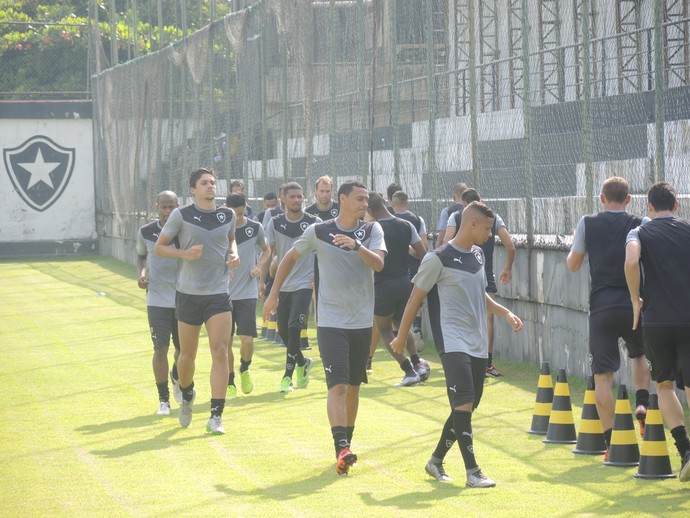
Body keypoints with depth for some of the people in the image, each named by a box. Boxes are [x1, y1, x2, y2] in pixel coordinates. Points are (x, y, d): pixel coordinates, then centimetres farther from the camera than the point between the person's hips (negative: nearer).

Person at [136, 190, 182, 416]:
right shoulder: (146, 233, -3)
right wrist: (141, 273, -4)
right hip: (157, 300, -1)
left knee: (184, 348, 8)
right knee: (160, 348, -7)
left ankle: (176, 378, 42)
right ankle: (163, 399, 4)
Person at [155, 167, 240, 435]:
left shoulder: (228, 215, 5)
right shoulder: (181, 216, -5)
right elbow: (159, 247, 1)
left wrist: (233, 254, 4)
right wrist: (184, 253, -16)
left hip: (219, 293, 1)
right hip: (188, 294, -1)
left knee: (220, 352, -12)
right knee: (187, 355, 9)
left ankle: (216, 416, -12)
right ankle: (187, 396, 41)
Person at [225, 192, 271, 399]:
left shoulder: (255, 228, 0)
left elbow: (266, 250, 17)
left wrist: (259, 266, -1)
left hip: (247, 294, 0)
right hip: (223, 293, 0)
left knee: (247, 339, -10)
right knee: (226, 341, 2)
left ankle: (245, 370, 21)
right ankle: (230, 383, 17)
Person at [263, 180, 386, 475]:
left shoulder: (372, 230, 2)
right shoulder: (318, 232, -2)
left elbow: (378, 263, -14)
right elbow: (291, 257, 13)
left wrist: (357, 245, -30)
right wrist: (274, 293, 12)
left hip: (362, 321, 3)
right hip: (331, 322, -3)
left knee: (353, 386, 11)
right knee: (338, 386, -15)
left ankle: (346, 443, 25)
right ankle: (342, 450, -24)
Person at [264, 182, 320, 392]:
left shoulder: (314, 222, -3)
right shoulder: (275, 223, 4)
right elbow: (269, 253, 7)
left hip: (304, 283, -4)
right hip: (282, 285, 4)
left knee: (294, 328, -15)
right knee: (283, 330, 10)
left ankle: (288, 375, -3)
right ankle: (302, 362, 35)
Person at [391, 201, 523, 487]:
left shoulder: (478, 254, 13)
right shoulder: (438, 259, -10)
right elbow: (416, 298, -4)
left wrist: (505, 313, 15)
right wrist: (401, 337, 0)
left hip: (478, 344, 8)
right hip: (453, 343, -8)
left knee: (468, 407, 10)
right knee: (464, 404, -15)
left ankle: (436, 460, 25)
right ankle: (472, 471, -13)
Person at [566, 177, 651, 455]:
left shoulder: (587, 224, 2)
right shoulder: (639, 225, 2)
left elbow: (572, 265, 7)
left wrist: (575, 242, 25)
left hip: (601, 307, -1)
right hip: (632, 304, 1)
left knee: (602, 375, 2)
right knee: (640, 354, 29)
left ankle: (610, 443, -3)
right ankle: (642, 403, 5)